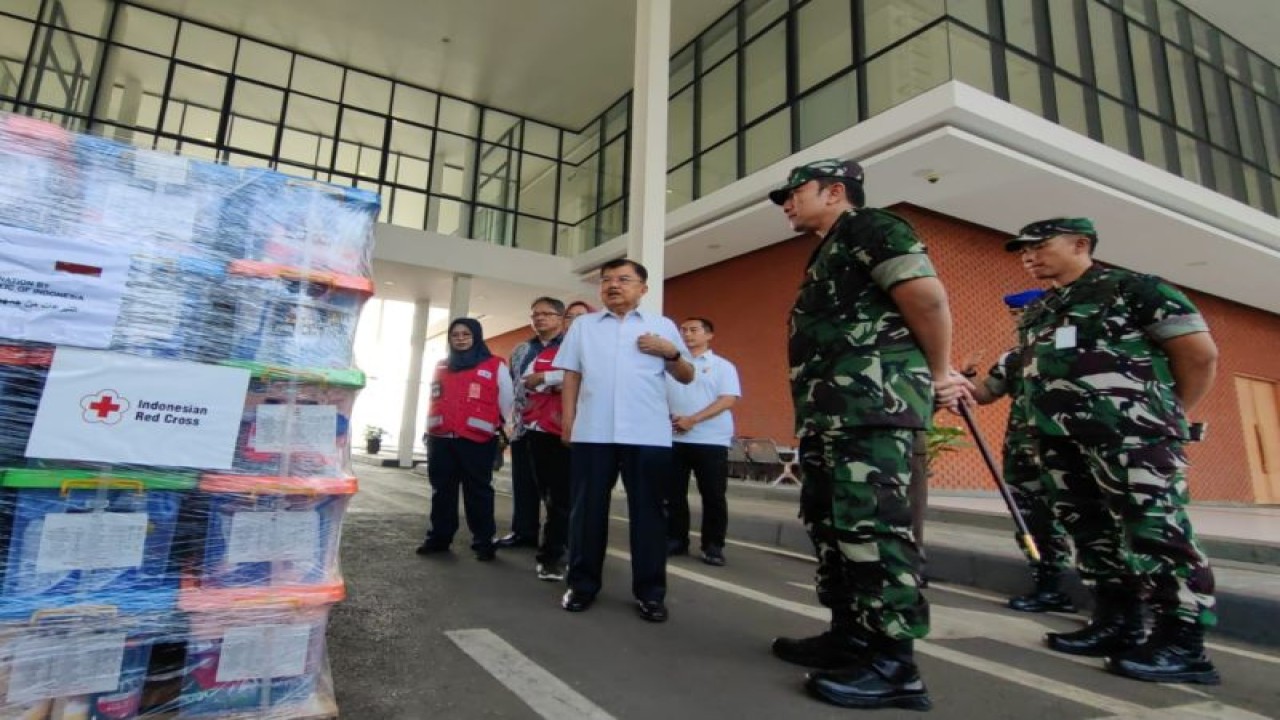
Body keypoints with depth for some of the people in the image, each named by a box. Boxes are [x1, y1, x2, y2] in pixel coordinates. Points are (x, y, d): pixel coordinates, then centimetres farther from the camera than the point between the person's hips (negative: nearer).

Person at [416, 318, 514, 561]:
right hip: (440, 439, 5)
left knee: (478, 490, 1)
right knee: (442, 489, 12)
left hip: (477, 440, -4)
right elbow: (433, 401, 23)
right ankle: (439, 537, 23)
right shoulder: (441, 366, 18)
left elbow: (506, 402, 3)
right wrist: (429, 430, 21)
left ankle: (483, 541, 9)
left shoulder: (495, 365, 2)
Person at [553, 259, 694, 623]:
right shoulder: (583, 325, 15)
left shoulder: (662, 325, 11)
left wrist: (671, 352, -6)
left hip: (648, 434, -1)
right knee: (587, 508, 6)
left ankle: (650, 591, 15)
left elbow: (687, 377, 12)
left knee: (647, 511, 4)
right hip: (592, 432, 1)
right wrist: (568, 421, 5)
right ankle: (582, 583, 21)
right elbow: (571, 376, 13)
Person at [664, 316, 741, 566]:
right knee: (673, 494, 7)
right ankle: (675, 540, 20)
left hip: (711, 440, -3)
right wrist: (668, 417, -10)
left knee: (713, 496, 1)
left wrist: (693, 419, -17)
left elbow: (728, 400, -7)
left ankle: (713, 546, 12)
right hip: (674, 439, 3)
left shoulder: (722, 366, 4)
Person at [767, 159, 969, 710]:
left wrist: (939, 374, -5)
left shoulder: (870, 227, -2)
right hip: (827, 410, 10)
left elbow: (926, 295, -14)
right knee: (828, 522, 12)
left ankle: (893, 663, 0)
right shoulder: (828, 254, 27)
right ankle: (850, 636, 23)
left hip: (870, 401, -10)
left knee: (872, 526, -9)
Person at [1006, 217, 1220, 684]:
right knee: (1091, 535, 11)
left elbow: (1200, 353, -1)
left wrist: (1165, 417, 4)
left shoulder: (1133, 289, 0)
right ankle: (1116, 627, 21)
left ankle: (1183, 646, 4)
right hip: (1061, 441, 8)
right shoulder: (1036, 313, 20)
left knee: (1156, 535, -5)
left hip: (1130, 437, -7)